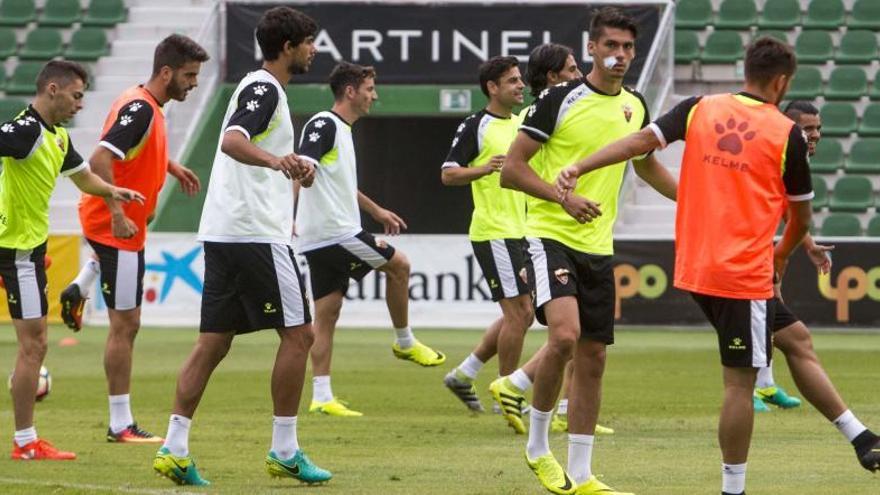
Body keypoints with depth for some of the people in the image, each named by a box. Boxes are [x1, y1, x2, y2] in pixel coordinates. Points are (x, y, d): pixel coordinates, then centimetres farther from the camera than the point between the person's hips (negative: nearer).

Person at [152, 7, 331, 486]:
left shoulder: (260, 88, 21)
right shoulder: (264, 89, -10)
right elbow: (232, 140, -29)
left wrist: (291, 169, 46)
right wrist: (274, 159, -46)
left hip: (223, 232, 10)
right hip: (256, 232, -10)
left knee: (213, 342, 6)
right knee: (298, 333, -3)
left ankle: (174, 448, 0)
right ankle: (284, 450, -1)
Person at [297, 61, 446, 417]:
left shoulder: (342, 130, 21)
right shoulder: (324, 125, -11)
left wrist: (376, 211, 44)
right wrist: (288, 213, -34)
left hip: (320, 241, 10)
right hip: (336, 234, -10)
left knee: (326, 315, 6)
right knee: (398, 265, 6)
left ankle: (321, 396, 3)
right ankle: (405, 343, 21)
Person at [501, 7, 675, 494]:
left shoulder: (635, 107, 9)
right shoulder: (559, 99, -10)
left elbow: (646, 165, 29)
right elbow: (512, 168, -10)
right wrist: (563, 198, -22)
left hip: (598, 246, 6)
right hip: (551, 235, -6)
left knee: (592, 357, 6)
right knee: (565, 334, -25)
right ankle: (537, 445, -4)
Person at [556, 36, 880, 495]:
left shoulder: (699, 109, 5)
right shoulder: (787, 133, -3)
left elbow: (641, 141, -7)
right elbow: (801, 213, 8)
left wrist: (578, 168, -10)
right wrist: (783, 252, 28)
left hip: (698, 266, 6)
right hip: (745, 272, -6)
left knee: (796, 338, 17)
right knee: (740, 382, 0)